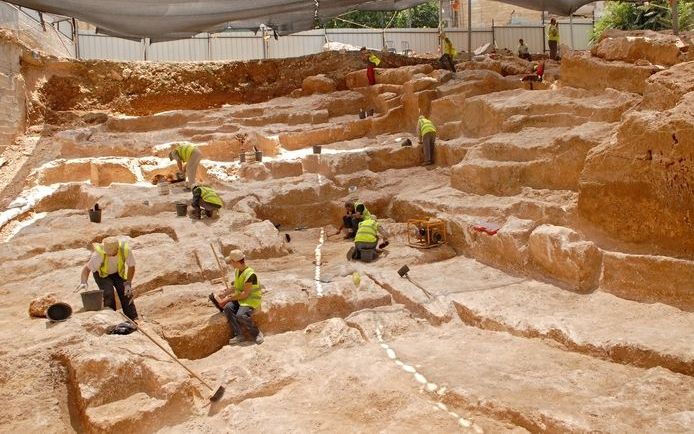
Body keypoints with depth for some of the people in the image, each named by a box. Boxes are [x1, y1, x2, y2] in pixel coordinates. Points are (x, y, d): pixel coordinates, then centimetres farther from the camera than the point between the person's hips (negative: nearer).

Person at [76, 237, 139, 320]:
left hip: (118, 272, 2)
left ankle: (133, 319, 5)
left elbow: (131, 266, -15)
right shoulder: (99, 253, -39)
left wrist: (128, 283, -18)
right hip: (101, 273, -2)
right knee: (108, 293, -23)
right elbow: (87, 268, -33)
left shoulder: (125, 250, -32)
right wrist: (83, 282, -49)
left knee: (126, 293, -7)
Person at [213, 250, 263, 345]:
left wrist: (229, 298, -16)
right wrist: (226, 295, 1)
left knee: (241, 315, -34)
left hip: (251, 300, -8)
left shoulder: (250, 274, -22)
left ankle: (256, 334, -10)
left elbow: (245, 294, -21)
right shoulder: (237, 271, 6)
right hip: (240, 299, 8)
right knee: (227, 308, -22)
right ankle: (238, 335, -21)